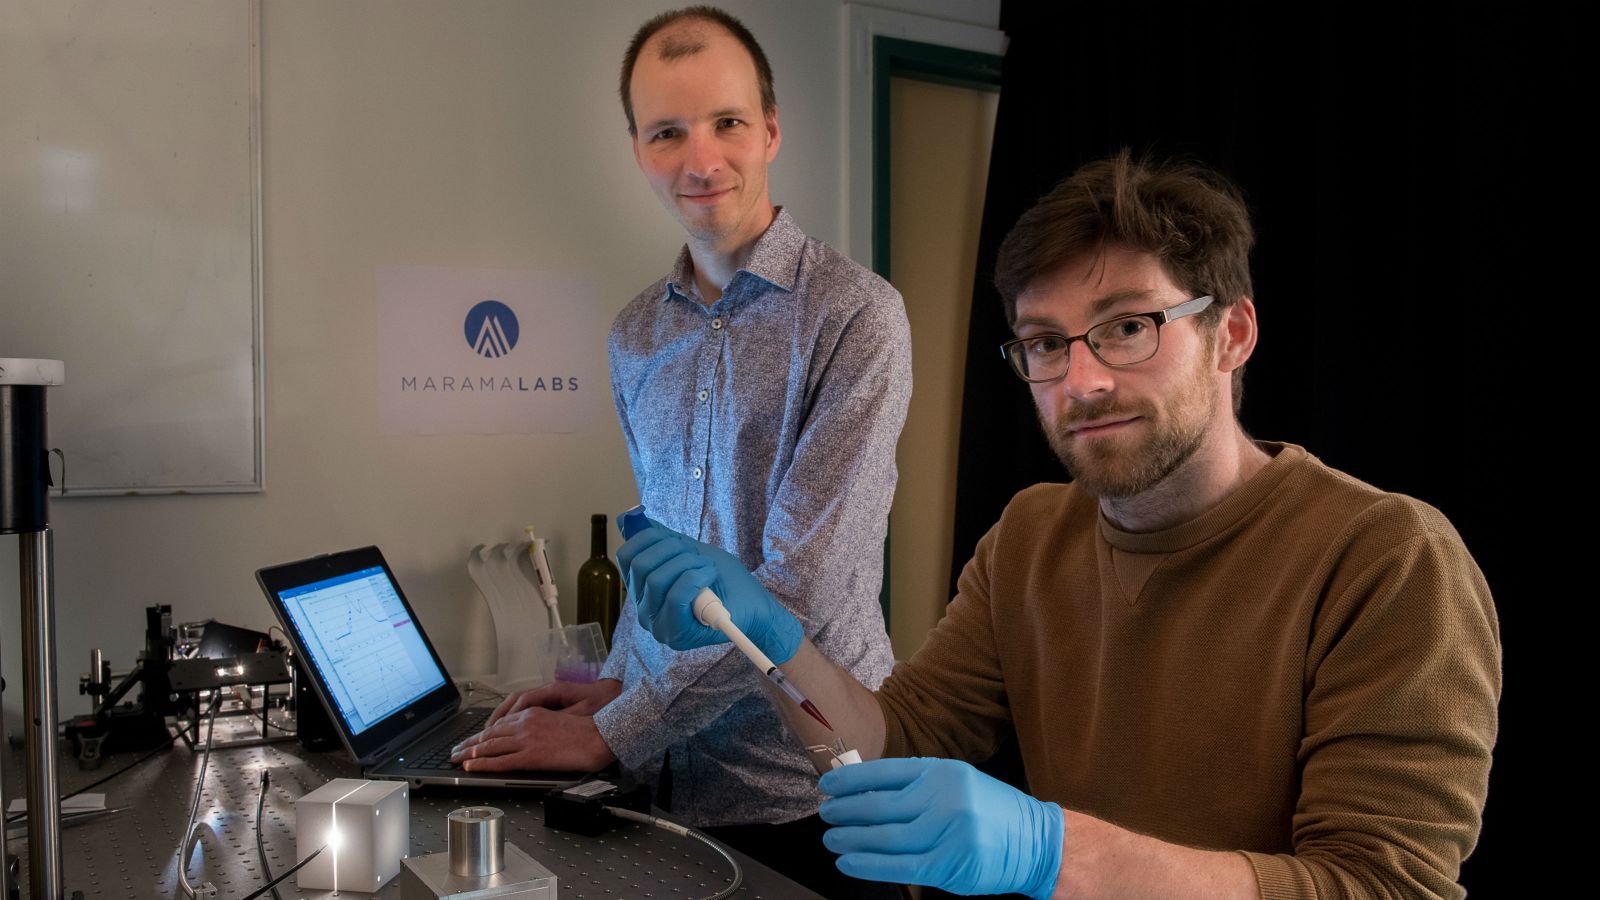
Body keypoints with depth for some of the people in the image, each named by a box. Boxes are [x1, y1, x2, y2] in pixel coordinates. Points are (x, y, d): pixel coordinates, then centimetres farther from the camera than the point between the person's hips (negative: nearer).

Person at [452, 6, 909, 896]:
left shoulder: (855, 314, -15)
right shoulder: (637, 336, 6)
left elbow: (801, 585, -21)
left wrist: (615, 732, -17)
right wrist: (620, 682, 3)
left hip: (801, 791, -5)